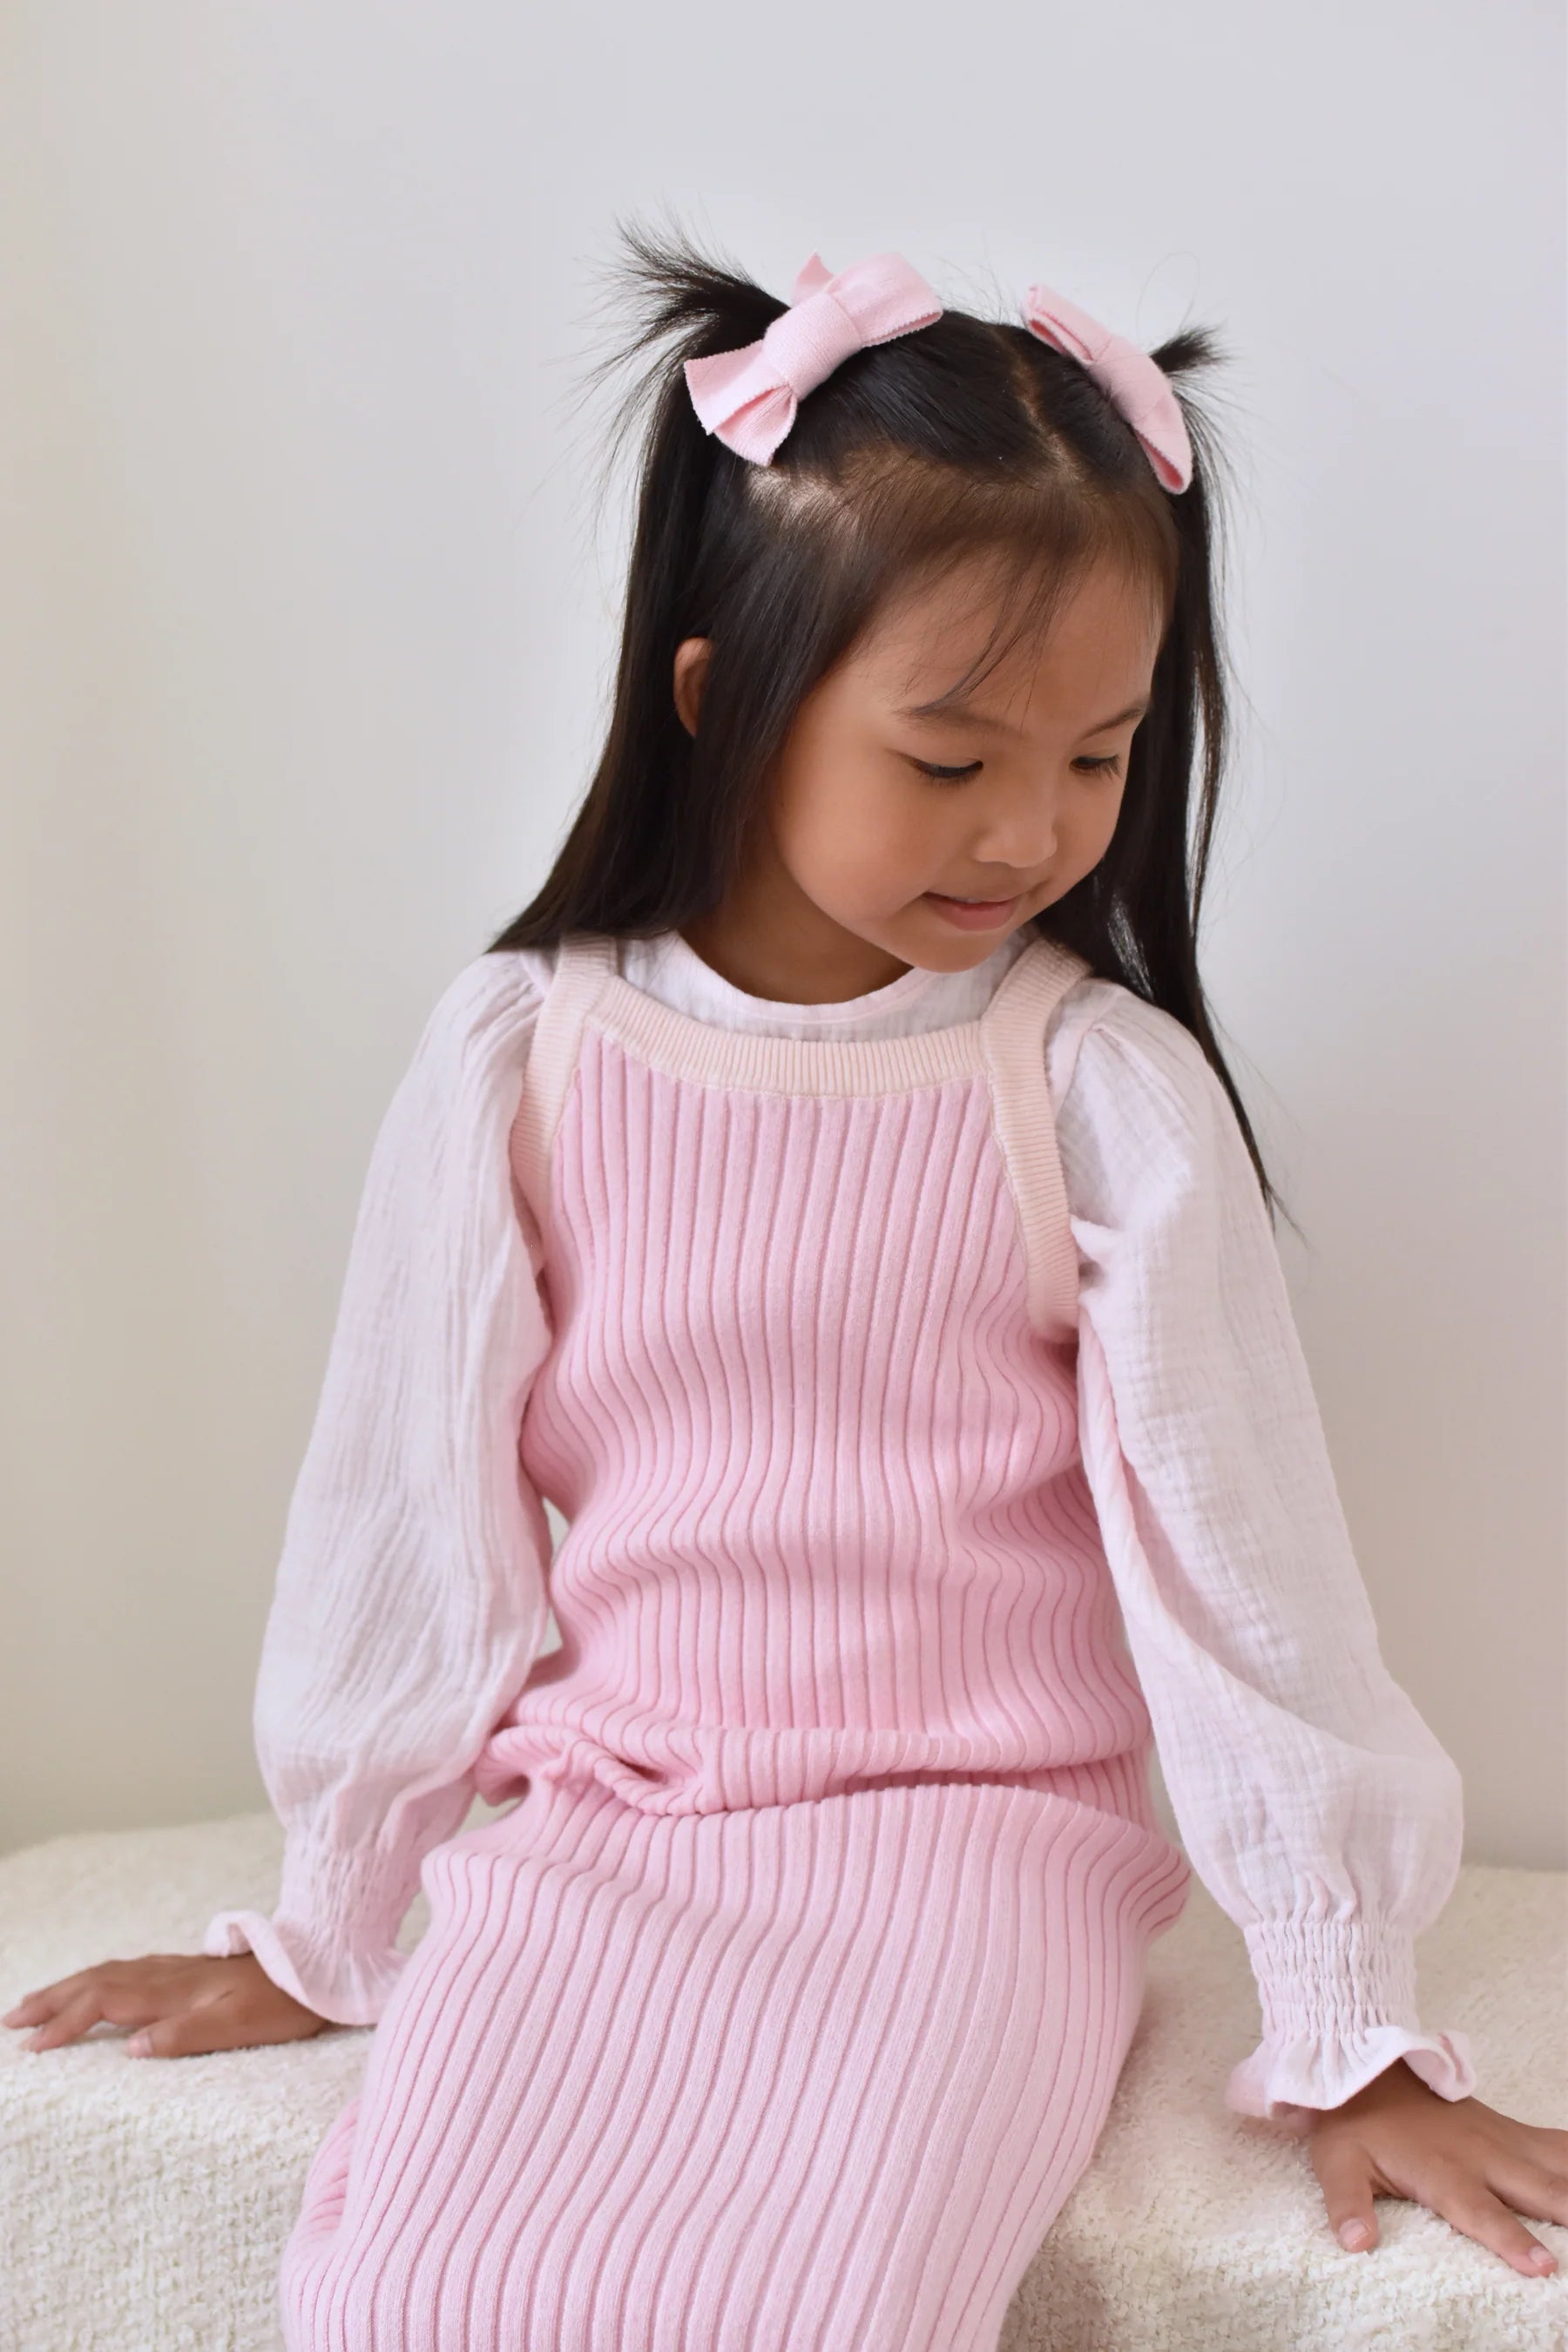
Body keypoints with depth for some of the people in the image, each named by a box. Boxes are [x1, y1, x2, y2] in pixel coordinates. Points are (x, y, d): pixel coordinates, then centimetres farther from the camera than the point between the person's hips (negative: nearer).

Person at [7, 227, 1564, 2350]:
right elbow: (416, 1508, 6)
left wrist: (1351, 2036, 0)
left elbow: (1232, 1547, -3)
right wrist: (320, 1935, 15)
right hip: (600, 1834, 2)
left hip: (981, 1834, -1)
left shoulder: (1102, 1088, -6)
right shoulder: (522, 1055, -2)